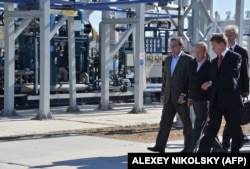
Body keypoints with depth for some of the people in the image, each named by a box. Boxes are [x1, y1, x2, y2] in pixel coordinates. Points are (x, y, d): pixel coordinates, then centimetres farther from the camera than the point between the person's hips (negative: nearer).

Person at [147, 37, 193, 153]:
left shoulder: (188, 59, -6)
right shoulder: (168, 59, 14)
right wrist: (163, 93, 13)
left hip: (181, 97, -6)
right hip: (169, 97, 6)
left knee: (186, 123, 5)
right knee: (165, 121, -1)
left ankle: (188, 147, 15)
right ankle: (160, 146, -3)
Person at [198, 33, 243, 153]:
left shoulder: (235, 57, -4)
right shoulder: (214, 62, 17)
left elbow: (230, 74, -18)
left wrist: (211, 83, -18)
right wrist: (210, 99, 9)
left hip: (231, 100, -5)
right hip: (216, 101, 5)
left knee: (235, 132, 6)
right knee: (211, 130, -3)